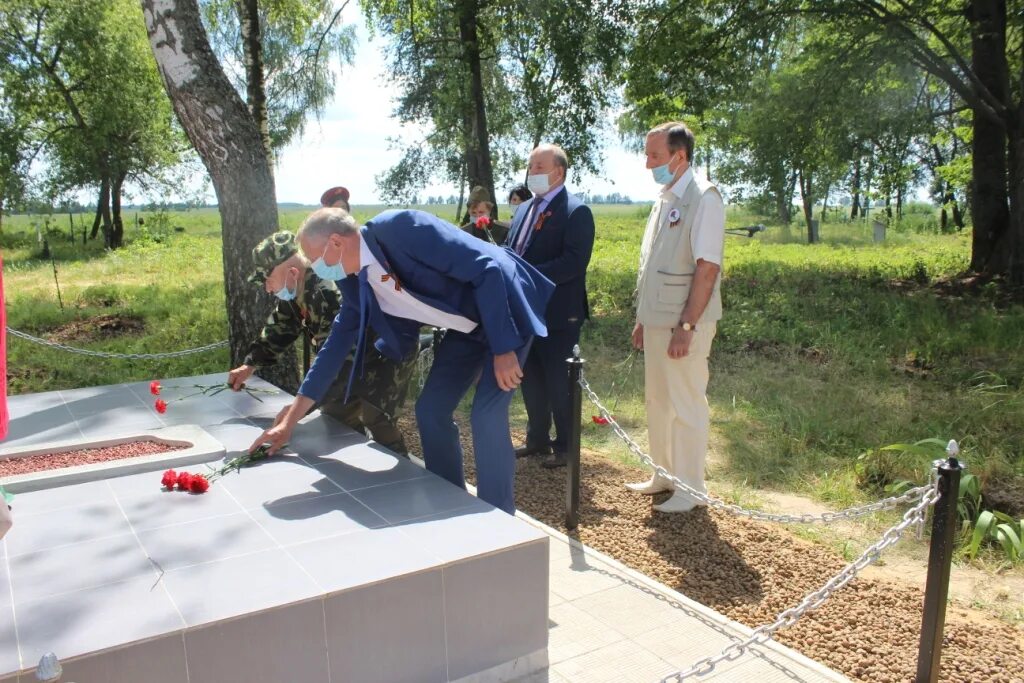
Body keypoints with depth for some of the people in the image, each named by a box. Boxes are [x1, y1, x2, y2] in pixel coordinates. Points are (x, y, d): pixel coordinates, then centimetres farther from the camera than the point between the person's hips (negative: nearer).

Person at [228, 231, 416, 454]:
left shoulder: (327, 292, -36)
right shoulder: (297, 289, -5)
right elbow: (280, 326, 10)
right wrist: (250, 365, 4)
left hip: (389, 354, -10)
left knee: (377, 424, -18)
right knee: (338, 418, 12)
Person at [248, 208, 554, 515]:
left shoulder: (402, 228, -28)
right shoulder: (355, 282, -3)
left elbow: (488, 268, -28)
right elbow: (338, 342, 5)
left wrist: (503, 348, -28)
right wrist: (289, 421, 6)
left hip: (504, 314, -8)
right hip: (467, 325, 8)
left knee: (486, 416, -14)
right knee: (430, 410, 6)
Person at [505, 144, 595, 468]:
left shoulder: (576, 211, -11)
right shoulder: (524, 209, 14)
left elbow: (574, 261, -21)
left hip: (558, 314, -7)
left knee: (558, 382, 3)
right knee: (531, 379, 17)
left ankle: (565, 445, 19)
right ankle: (537, 438, 33)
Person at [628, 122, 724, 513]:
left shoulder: (703, 197, -12)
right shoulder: (664, 199, 14)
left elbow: (707, 267, -19)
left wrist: (686, 326, -22)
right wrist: (643, 318, 16)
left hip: (684, 323, -9)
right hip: (657, 319, 9)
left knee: (686, 404, 0)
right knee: (658, 400, 16)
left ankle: (691, 487, 14)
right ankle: (665, 474, 31)